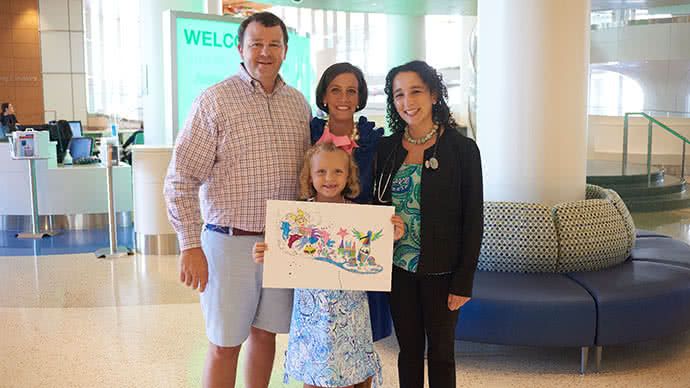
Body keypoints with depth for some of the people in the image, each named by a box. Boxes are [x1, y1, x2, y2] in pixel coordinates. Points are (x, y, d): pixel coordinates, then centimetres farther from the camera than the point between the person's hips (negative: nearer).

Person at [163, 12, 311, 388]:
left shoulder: (299, 103, 7)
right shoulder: (214, 100, -9)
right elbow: (180, 180, -10)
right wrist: (190, 247, -15)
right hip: (230, 241, -4)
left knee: (265, 333, 17)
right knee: (225, 344, 7)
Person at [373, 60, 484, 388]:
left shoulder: (462, 149, -8)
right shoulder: (387, 148, 3)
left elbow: (473, 220, -8)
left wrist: (464, 281, -11)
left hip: (440, 271, -3)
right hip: (398, 268, 3)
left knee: (440, 352, 11)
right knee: (408, 349, 15)